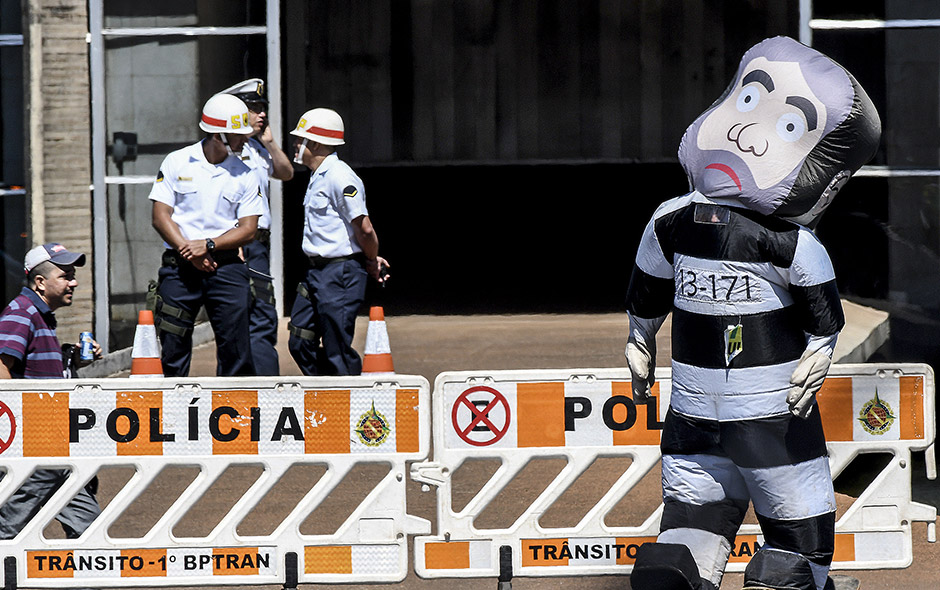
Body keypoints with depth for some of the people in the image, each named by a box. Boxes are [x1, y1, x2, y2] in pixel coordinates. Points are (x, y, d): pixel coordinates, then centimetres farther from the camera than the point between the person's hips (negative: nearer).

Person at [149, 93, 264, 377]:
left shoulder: (244, 174, 6)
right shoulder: (176, 163, 4)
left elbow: (248, 229, 2)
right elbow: (160, 217, 0)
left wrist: (208, 245, -12)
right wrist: (189, 252, -12)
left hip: (226, 266, 1)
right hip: (179, 267, -1)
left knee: (235, 348, -3)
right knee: (174, 346, 0)